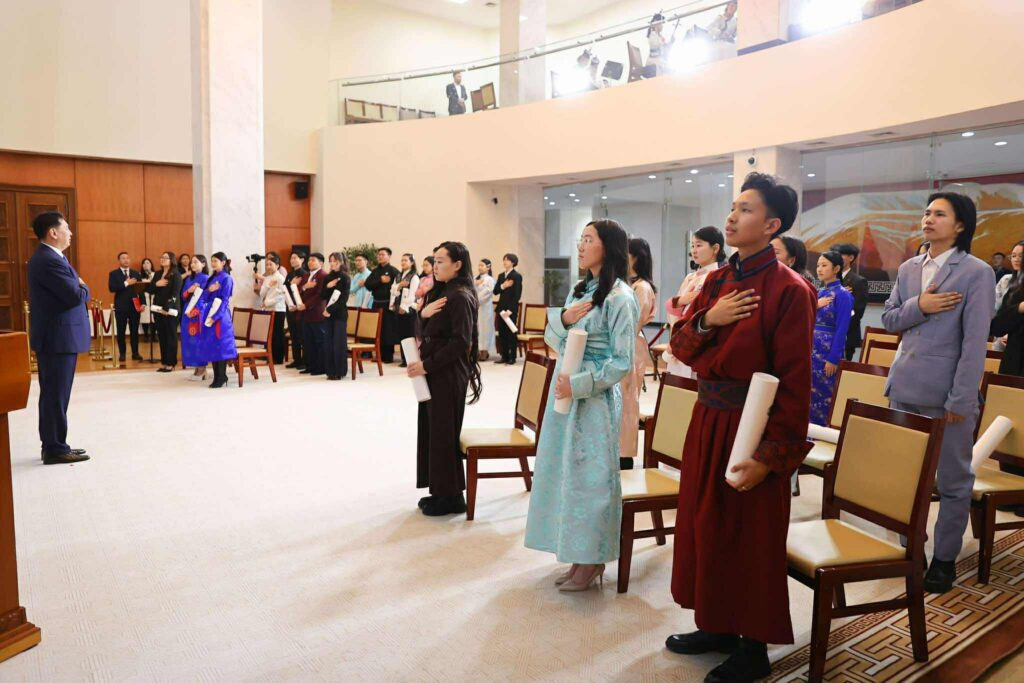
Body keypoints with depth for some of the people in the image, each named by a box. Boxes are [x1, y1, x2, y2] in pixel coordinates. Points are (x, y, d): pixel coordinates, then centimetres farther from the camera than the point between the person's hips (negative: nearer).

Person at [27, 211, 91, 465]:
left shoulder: (49, 257, 14)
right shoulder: (49, 261, -19)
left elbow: (70, 291, 15)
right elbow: (77, 296, -24)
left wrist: (78, 287, -5)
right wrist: (84, 287, -4)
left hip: (56, 336, 11)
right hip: (58, 337, -11)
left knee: (53, 394, 15)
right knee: (56, 395, -4)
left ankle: (53, 445, 24)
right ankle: (55, 449, 4)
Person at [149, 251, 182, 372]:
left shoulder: (176, 275, -6)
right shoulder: (157, 274, 14)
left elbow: (175, 293, -12)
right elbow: (150, 290, 12)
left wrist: (167, 308, -18)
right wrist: (156, 284, -9)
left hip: (170, 310, -6)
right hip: (158, 309, 6)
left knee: (171, 336, -1)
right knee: (161, 336, 8)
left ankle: (171, 363, 4)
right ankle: (164, 362, 14)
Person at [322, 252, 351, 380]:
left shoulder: (345, 278, -5)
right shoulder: (328, 277, 11)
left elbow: (344, 298, -11)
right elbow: (323, 296, 8)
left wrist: (331, 309, -16)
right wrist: (327, 286, -10)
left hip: (340, 313, -5)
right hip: (328, 313, 5)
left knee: (339, 342, -3)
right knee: (328, 342, 4)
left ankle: (339, 371, 4)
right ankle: (331, 370, 11)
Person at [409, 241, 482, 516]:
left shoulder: (461, 297, -15)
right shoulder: (439, 292, 13)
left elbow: (460, 342, -21)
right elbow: (422, 332, 13)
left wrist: (427, 365, -18)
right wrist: (423, 313, -8)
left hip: (448, 375, -9)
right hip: (431, 372, 9)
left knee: (444, 432, 0)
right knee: (431, 430, 13)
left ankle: (451, 496, 13)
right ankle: (441, 491, 24)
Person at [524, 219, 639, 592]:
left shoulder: (619, 297, -12)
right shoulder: (579, 290, 11)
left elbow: (623, 362, -15)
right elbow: (552, 340, 12)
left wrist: (578, 383, -21)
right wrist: (563, 318, -8)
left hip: (595, 397, -8)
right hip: (565, 391, 8)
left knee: (591, 476, 1)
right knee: (566, 473, 12)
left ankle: (594, 561, 17)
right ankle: (578, 555, 26)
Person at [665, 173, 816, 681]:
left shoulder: (788, 290, -14)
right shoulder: (717, 281, 8)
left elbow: (794, 383, -17)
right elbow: (680, 347, 7)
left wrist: (772, 456, -18)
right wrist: (705, 320, -13)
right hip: (707, 420, 8)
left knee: (750, 540, 5)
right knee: (704, 525, 16)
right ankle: (717, 627, 35)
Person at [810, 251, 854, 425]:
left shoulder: (842, 294, -10)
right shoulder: (820, 292, 11)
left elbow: (841, 329, -14)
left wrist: (833, 359, -16)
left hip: (827, 351, -7)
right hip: (811, 349, 7)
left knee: (822, 395, 1)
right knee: (809, 394, 10)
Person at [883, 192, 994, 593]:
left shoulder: (977, 273, -8)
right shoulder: (908, 269, 10)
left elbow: (975, 342, -12)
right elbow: (888, 319, 9)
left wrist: (959, 399, -17)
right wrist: (918, 306, -12)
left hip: (945, 392, -5)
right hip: (904, 387, 6)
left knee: (952, 480, 7)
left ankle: (944, 558, 20)